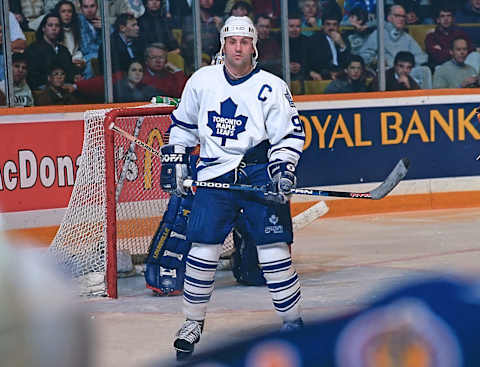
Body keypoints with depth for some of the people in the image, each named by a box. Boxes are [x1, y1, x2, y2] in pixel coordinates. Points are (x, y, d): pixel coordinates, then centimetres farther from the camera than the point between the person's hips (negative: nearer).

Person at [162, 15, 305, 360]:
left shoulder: (272, 87, -2)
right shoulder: (202, 81, 6)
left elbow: (291, 135, -1)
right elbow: (182, 124, 19)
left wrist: (283, 170, -15)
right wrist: (174, 160, 12)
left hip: (259, 172, -2)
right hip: (214, 174, 2)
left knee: (273, 248, -7)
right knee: (203, 247, -4)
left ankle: (293, 321, 5)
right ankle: (193, 323, 12)